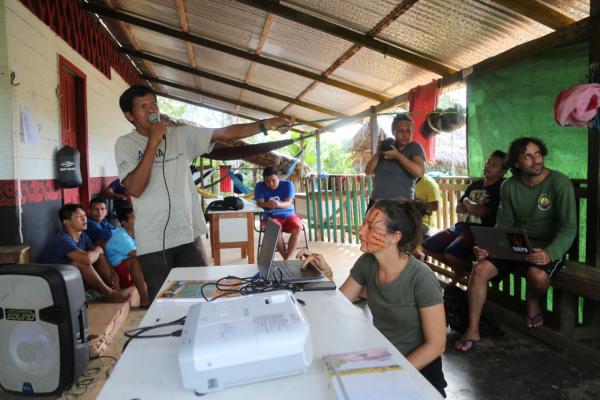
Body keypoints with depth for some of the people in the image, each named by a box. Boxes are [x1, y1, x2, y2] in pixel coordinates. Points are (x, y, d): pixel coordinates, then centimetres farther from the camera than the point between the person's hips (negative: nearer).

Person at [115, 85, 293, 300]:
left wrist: (266, 124, -14)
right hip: (153, 242, -2)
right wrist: (153, 142, -16)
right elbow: (135, 189, -16)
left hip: (188, 234, 2)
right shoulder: (126, 144, -2)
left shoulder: (181, 134, 4)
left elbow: (226, 133, -3)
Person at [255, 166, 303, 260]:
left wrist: (279, 204, -42)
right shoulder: (260, 186, -4)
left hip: (288, 215, 1)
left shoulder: (288, 184, -6)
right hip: (271, 217, -1)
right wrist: (267, 204, -40)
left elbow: (288, 203, -18)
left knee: (297, 228, -31)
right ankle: (286, 258, -24)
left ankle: (288, 259, -27)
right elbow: (259, 203, -15)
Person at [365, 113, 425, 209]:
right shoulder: (387, 148, 14)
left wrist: (397, 155, -18)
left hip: (400, 203, -6)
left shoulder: (414, 148, 0)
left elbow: (420, 171, -19)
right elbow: (368, 171, 7)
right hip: (377, 202, 6)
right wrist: (378, 153, -7)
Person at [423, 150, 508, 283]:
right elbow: (458, 208, 13)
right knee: (428, 246, -1)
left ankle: (468, 269, 3)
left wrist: (467, 201, 1)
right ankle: (460, 267, 17)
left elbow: (481, 212, -18)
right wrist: (474, 206, -7)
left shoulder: (501, 188, -8)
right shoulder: (475, 185, 16)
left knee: (451, 253, -32)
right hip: (462, 225, 8)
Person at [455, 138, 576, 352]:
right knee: (480, 269, -19)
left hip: (548, 246, -4)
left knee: (538, 274, -36)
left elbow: (569, 227, -16)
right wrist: (487, 246, -14)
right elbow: (504, 224, 5)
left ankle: (533, 304, 2)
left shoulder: (559, 183, -11)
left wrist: (549, 253, -34)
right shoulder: (509, 186, 2)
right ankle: (472, 330, -8)